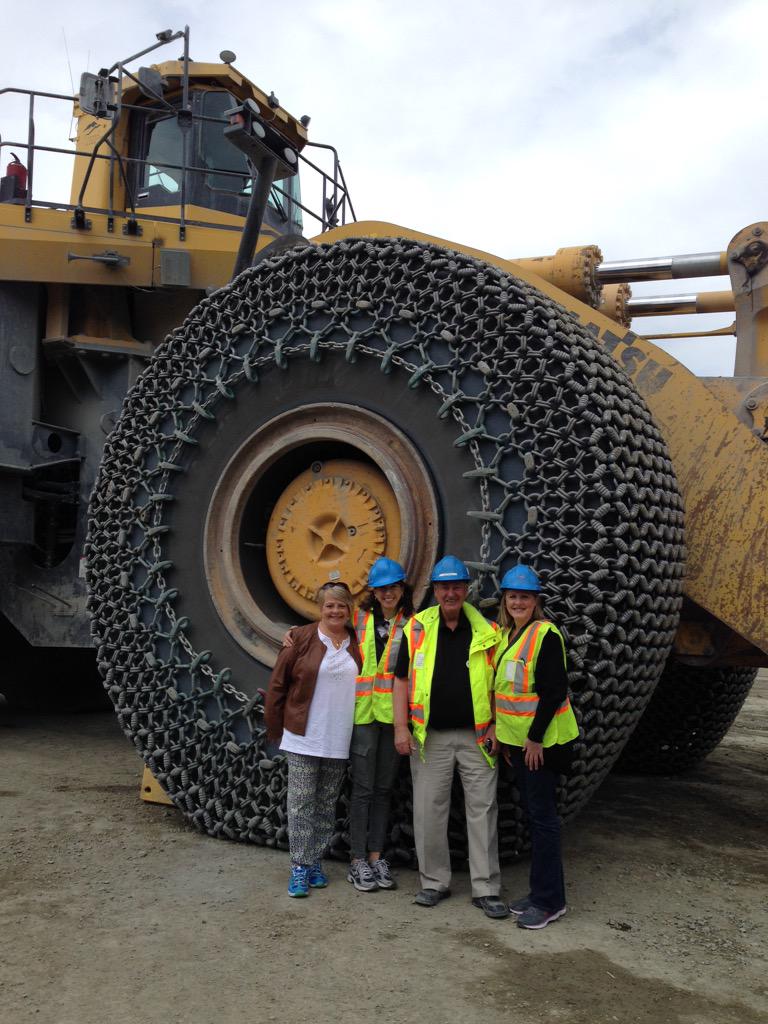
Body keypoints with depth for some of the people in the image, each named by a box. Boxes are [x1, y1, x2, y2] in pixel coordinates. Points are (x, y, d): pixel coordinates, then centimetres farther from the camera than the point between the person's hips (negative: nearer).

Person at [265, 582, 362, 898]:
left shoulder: (357, 643, 3)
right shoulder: (301, 638, -5)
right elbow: (277, 685, -1)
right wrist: (276, 729, 1)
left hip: (340, 740, 3)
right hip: (303, 738, -3)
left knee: (327, 804, 12)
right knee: (301, 802, 0)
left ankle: (315, 861, 24)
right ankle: (299, 867, 8)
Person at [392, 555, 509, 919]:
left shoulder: (486, 631, 2)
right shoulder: (417, 628, 1)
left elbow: (497, 683, 7)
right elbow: (402, 679, 4)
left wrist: (494, 727, 0)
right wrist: (401, 727, -3)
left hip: (476, 736, 0)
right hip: (430, 736, 0)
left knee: (483, 809, 3)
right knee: (428, 811, 6)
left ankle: (485, 889, 14)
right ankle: (435, 882, 23)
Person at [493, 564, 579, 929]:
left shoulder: (546, 635, -14)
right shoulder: (507, 634, 12)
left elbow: (554, 691, -19)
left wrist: (536, 737, -19)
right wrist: (503, 734, 15)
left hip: (541, 740, -8)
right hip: (517, 738, 8)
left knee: (542, 816, -3)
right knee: (532, 814, 14)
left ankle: (549, 901, 7)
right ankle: (540, 892, 23)